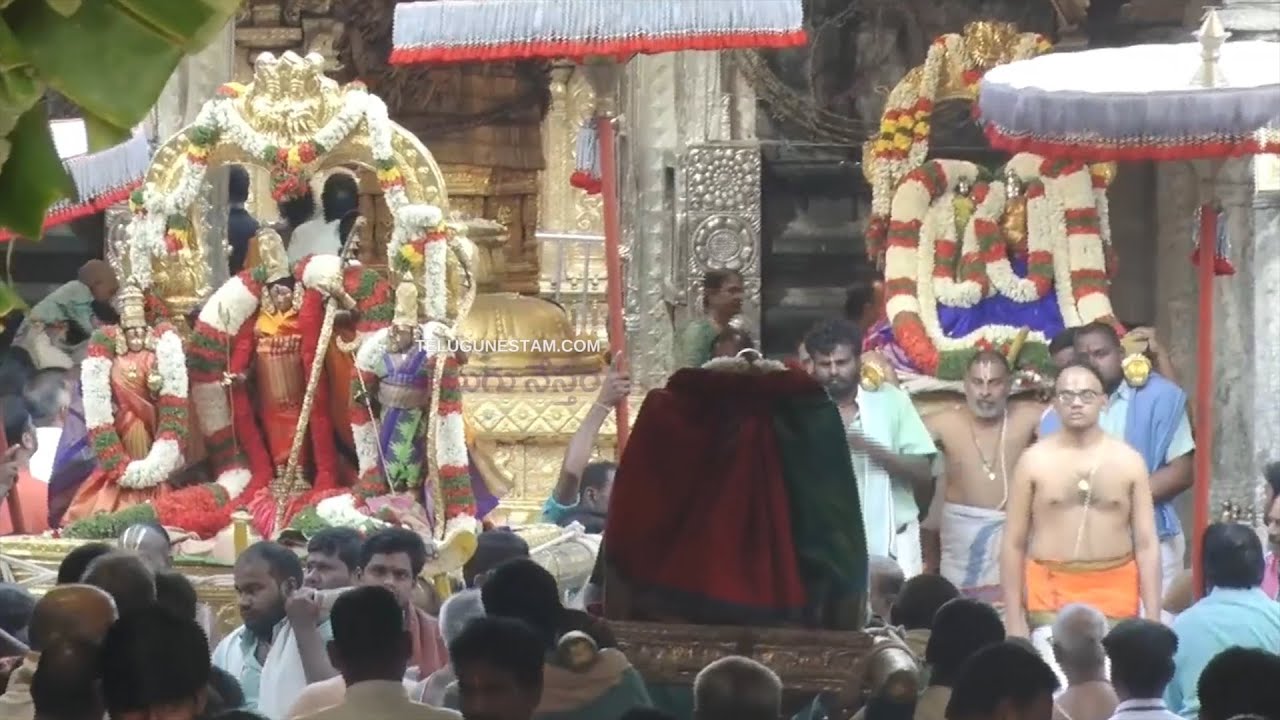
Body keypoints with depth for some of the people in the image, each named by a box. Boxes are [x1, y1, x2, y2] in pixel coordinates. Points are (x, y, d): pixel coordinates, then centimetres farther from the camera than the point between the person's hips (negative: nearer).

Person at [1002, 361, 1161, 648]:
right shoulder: (1034, 461, 2)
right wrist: (1014, 621, 1)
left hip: (1114, 593, 1)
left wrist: (1152, 620, -1)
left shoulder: (1128, 461, 5)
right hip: (1052, 592, -1)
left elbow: (1146, 544, 5)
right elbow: (1014, 544, 5)